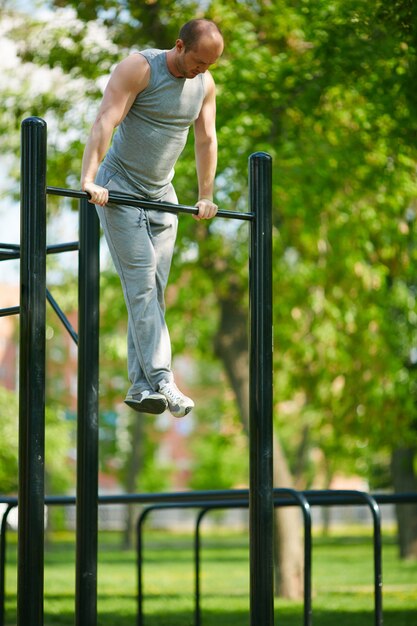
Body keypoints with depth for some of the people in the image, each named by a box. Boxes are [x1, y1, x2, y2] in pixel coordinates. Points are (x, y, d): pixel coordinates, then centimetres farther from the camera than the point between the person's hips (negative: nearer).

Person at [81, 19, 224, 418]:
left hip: (161, 193, 6)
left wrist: (206, 197, 11)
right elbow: (104, 122, -25)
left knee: (154, 290, 1)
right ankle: (161, 381, -19)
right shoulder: (138, 69, -17)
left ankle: (141, 388, 3)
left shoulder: (205, 84, 2)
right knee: (141, 284, -13)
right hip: (119, 189, -6)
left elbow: (206, 139, 10)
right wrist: (89, 179, -34)